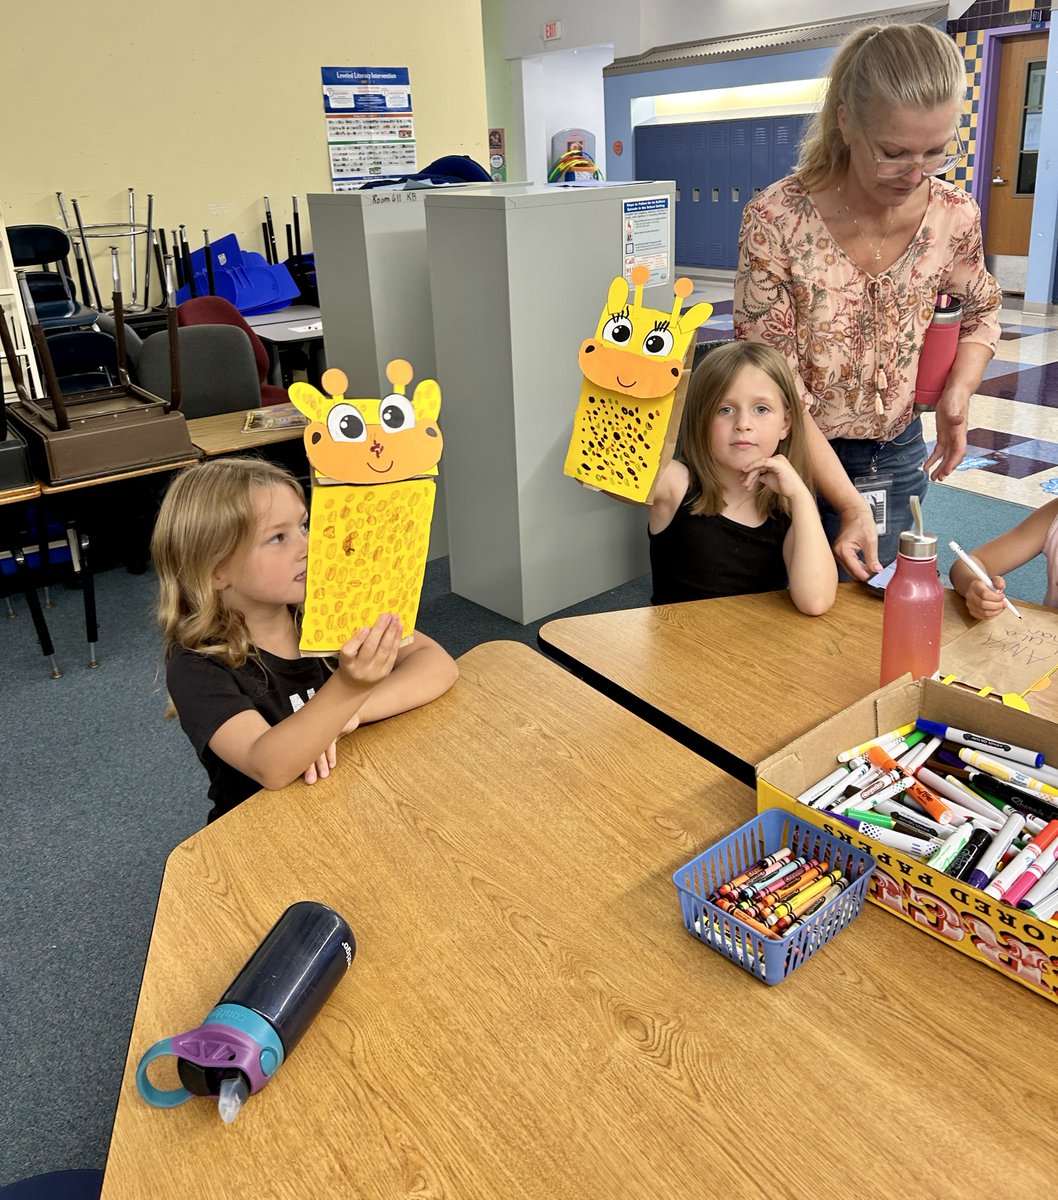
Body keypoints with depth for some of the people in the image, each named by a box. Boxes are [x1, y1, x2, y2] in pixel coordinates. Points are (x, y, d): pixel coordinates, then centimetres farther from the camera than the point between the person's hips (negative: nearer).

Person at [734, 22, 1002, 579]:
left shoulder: (954, 215, -10)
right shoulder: (776, 220, -23)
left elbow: (981, 312, 12)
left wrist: (957, 396, -9)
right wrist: (850, 505, -22)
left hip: (894, 459, 3)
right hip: (791, 454, -3)